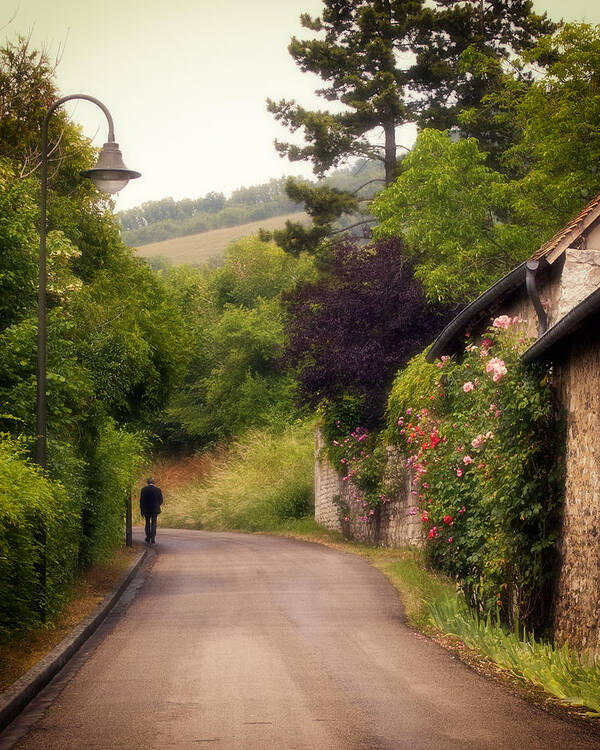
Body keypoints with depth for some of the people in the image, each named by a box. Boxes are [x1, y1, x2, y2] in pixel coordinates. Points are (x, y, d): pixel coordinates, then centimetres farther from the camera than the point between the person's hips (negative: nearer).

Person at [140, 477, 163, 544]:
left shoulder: (144, 489, -7)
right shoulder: (158, 489, -7)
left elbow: (141, 500, -5)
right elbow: (161, 500, 0)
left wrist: (141, 510, 4)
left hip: (146, 509, 0)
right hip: (155, 509, 0)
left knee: (147, 523, 14)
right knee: (153, 523, 8)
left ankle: (148, 539, 14)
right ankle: (153, 539, 0)